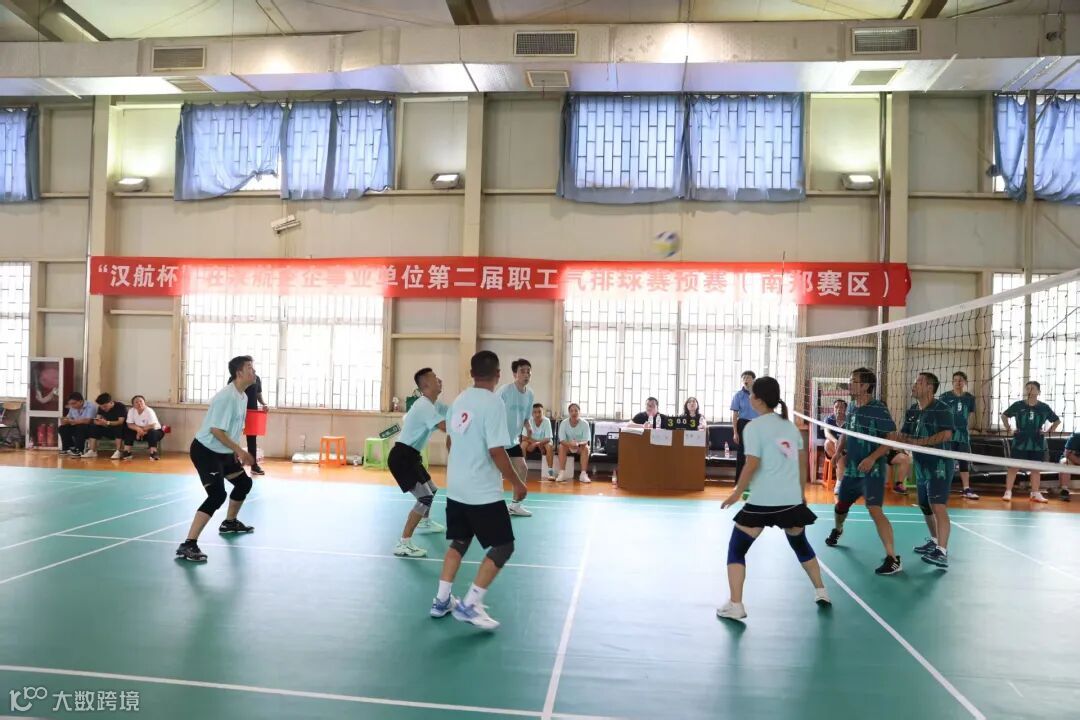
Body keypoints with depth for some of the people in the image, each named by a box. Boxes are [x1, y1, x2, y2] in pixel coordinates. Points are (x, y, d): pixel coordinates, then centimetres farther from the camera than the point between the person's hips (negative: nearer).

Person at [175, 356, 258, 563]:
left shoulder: (243, 397, 6)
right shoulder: (226, 396, -24)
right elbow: (216, 430, -27)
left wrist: (236, 451, 14)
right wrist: (240, 451, -24)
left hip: (224, 452, 10)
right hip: (205, 451, -10)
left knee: (244, 483, 21)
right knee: (217, 495, -22)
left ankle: (229, 523, 44)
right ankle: (188, 545, -19)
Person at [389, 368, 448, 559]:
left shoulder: (433, 404, 12)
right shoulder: (424, 405, -21)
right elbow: (446, 427, -32)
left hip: (410, 456, 11)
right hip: (402, 457, -11)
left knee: (431, 490, 27)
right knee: (425, 497, -19)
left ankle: (425, 522, 53)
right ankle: (403, 544, -19)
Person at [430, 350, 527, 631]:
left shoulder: (459, 400, 6)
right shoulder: (493, 403, -18)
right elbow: (496, 451, -21)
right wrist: (517, 482, -10)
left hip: (456, 488, 8)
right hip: (483, 492, -8)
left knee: (459, 542, 20)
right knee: (503, 546, 3)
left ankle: (441, 601, 24)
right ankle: (469, 605, 2)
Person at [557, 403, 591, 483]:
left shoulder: (585, 424, -15)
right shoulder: (564, 423, -13)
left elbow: (586, 441, -22)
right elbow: (562, 440, -20)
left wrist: (578, 443, -44)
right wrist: (569, 444, -42)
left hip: (580, 446, 0)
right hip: (567, 445, 1)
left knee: (585, 448, -31)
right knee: (561, 446, -30)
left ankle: (583, 474, -35)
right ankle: (562, 473, -34)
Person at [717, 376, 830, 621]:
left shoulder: (754, 427, -8)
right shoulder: (790, 424, 10)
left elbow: (752, 465, -15)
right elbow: (802, 461, 15)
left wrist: (737, 493, -5)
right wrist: (801, 491, 26)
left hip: (763, 501, -6)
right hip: (792, 499, 6)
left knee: (736, 548, 2)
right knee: (800, 544, 28)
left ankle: (735, 606, -4)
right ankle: (821, 592, 38)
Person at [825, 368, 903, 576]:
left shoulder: (878, 409, -16)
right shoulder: (852, 407, 6)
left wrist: (872, 458, -26)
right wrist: (839, 451, 5)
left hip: (872, 470, -8)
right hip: (852, 469, 8)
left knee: (874, 510, -20)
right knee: (841, 505, 22)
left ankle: (893, 559, -15)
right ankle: (837, 530, 53)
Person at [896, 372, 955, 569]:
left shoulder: (941, 409, -13)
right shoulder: (912, 411, 10)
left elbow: (946, 434, -24)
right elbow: (905, 435, 11)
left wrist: (920, 442, -27)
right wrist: (897, 437, -11)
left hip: (939, 465, -8)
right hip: (921, 465, 8)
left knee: (938, 507, -16)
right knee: (925, 506, 19)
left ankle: (942, 553, -17)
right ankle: (934, 541, 37)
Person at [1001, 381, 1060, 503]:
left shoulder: (1044, 407, 1)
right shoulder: (1018, 405, -2)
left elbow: (1057, 420, 14)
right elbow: (1004, 415, 12)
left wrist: (1049, 431, 2)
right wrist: (1008, 429, 2)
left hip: (1037, 444, 2)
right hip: (1020, 442, -2)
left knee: (1035, 468, 9)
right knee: (1013, 466, -2)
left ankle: (1035, 494, 18)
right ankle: (1008, 492, 2)